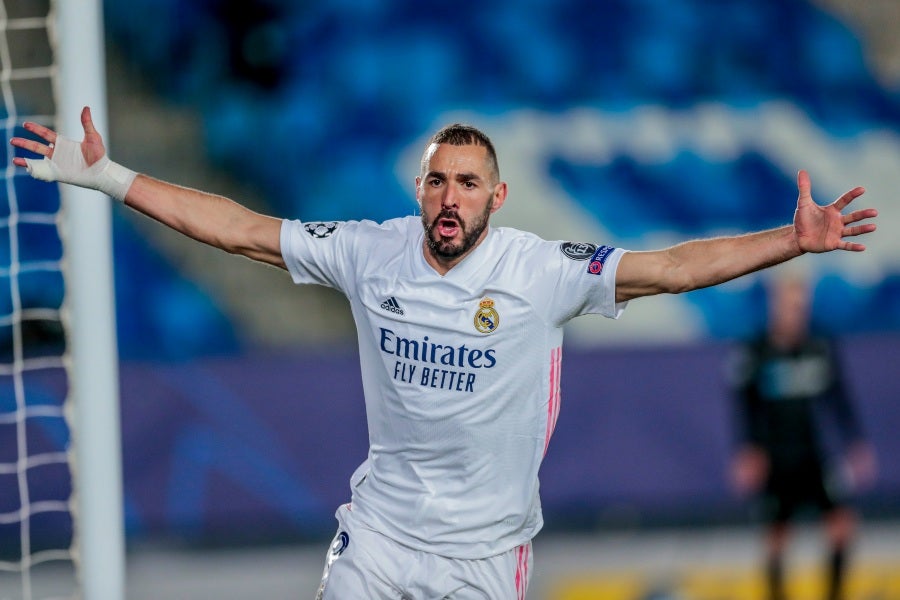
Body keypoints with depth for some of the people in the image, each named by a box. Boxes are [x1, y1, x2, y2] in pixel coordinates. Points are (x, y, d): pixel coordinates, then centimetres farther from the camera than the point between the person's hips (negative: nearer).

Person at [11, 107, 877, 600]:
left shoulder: (543, 271, -13)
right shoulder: (370, 252, -5)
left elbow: (673, 267, -19)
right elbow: (241, 229, -2)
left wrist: (793, 241, -31)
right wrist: (106, 176, -4)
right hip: (377, 527, 2)